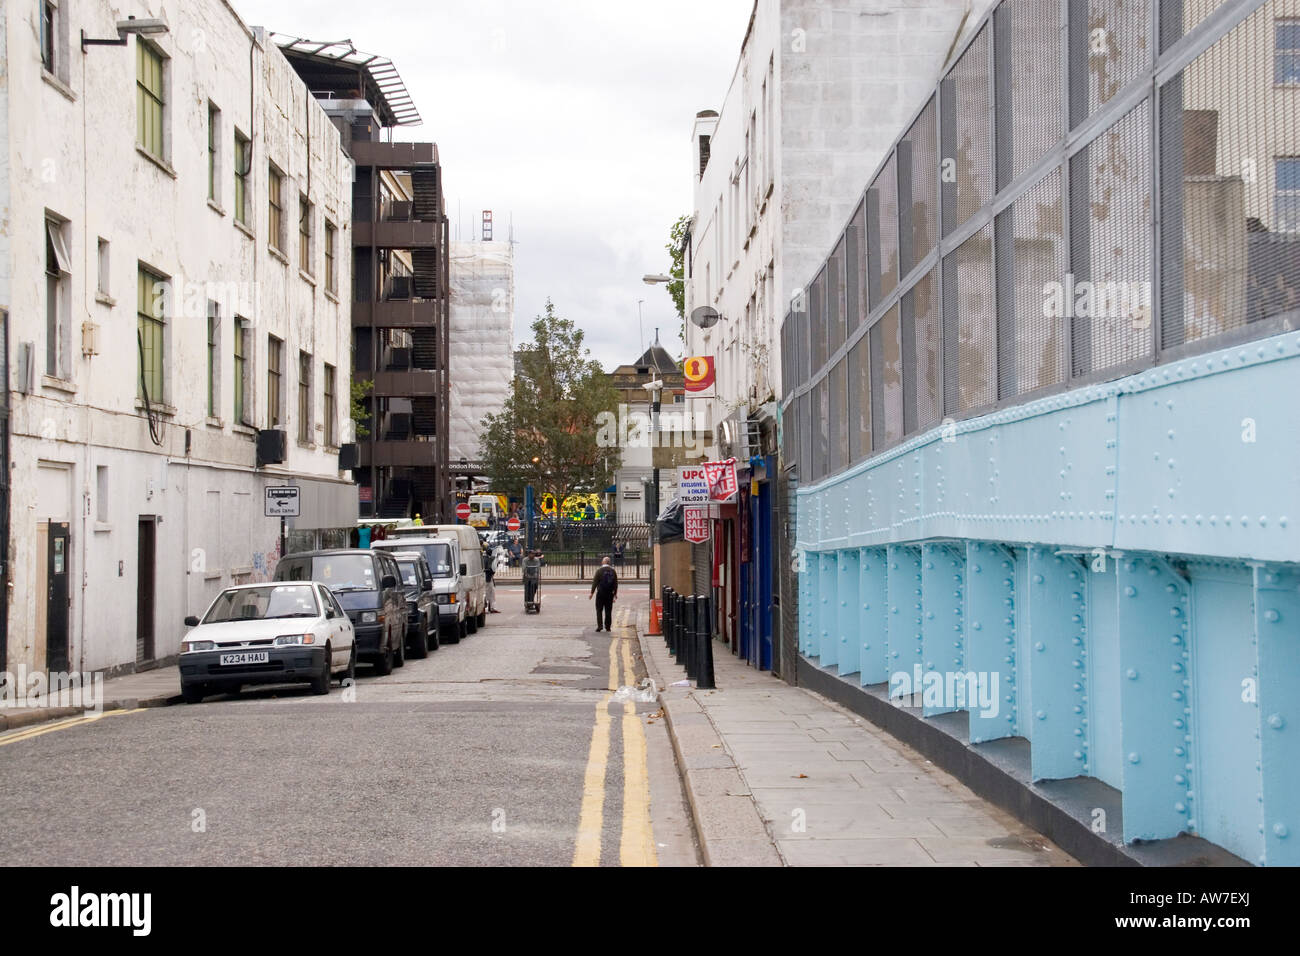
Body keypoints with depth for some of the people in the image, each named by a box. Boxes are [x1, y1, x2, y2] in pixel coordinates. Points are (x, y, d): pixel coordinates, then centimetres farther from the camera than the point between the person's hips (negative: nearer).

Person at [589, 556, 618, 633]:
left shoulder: (599, 570, -7)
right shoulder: (613, 571, 3)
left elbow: (595, 582, -8)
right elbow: (616, 583, 6)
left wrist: (592, 593, -3)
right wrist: (615, 593, 14)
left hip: (600, 593, -3)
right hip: (610, 594, 3)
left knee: (599, 610, 4)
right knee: (608, 611, 9)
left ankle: (600, 626, -7)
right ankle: (607, 627, 10)